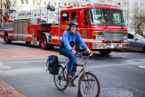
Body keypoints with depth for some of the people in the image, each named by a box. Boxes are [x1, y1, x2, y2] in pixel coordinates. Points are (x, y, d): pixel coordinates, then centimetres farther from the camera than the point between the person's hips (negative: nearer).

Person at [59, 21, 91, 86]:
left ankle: (71, 78, 10)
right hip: (64, 49, -5)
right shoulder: (66, 33, -22)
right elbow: (66, 42, -37)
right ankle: (68, 73, -23)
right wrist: (71, 50, -53)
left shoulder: (77, 34, -6)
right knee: (72, 56, -32)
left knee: (75, 63, -9)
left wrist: (86, 48, -34)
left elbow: (81, 42, -18)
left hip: (71, 49, 5)